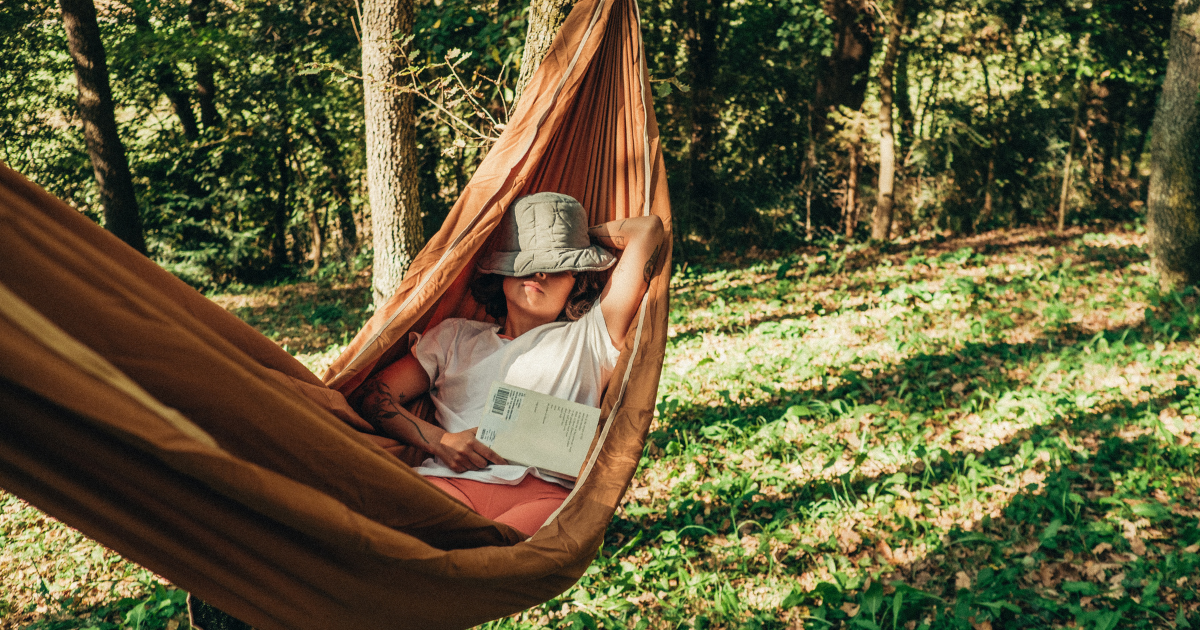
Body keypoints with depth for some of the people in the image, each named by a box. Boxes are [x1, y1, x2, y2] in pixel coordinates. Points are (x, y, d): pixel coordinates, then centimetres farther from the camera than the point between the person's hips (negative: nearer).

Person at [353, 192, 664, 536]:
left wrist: (582, 235, 35)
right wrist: (439, 440, 2)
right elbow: (372, 396, 20)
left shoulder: (589, 338, 21)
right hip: (450, 480, 2)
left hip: (542, 490, -1)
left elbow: (648, 229, 18)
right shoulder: (454, 336, 29)